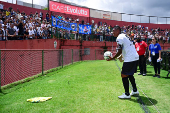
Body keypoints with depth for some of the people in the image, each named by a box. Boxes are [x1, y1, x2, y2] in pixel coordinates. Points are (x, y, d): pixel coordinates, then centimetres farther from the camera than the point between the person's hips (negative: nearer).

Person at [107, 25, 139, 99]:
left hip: (130, 59, -10)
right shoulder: (125, 36, 19)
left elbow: (119, 51, -15)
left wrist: (112, 58, -5)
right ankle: (135, 91, 30)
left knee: (124, 75, -1)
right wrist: (121, 57, 25)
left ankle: (127, 94, 5)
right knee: (130, 74, 22)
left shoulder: (119, 38, -11)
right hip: (135, 57, 10)